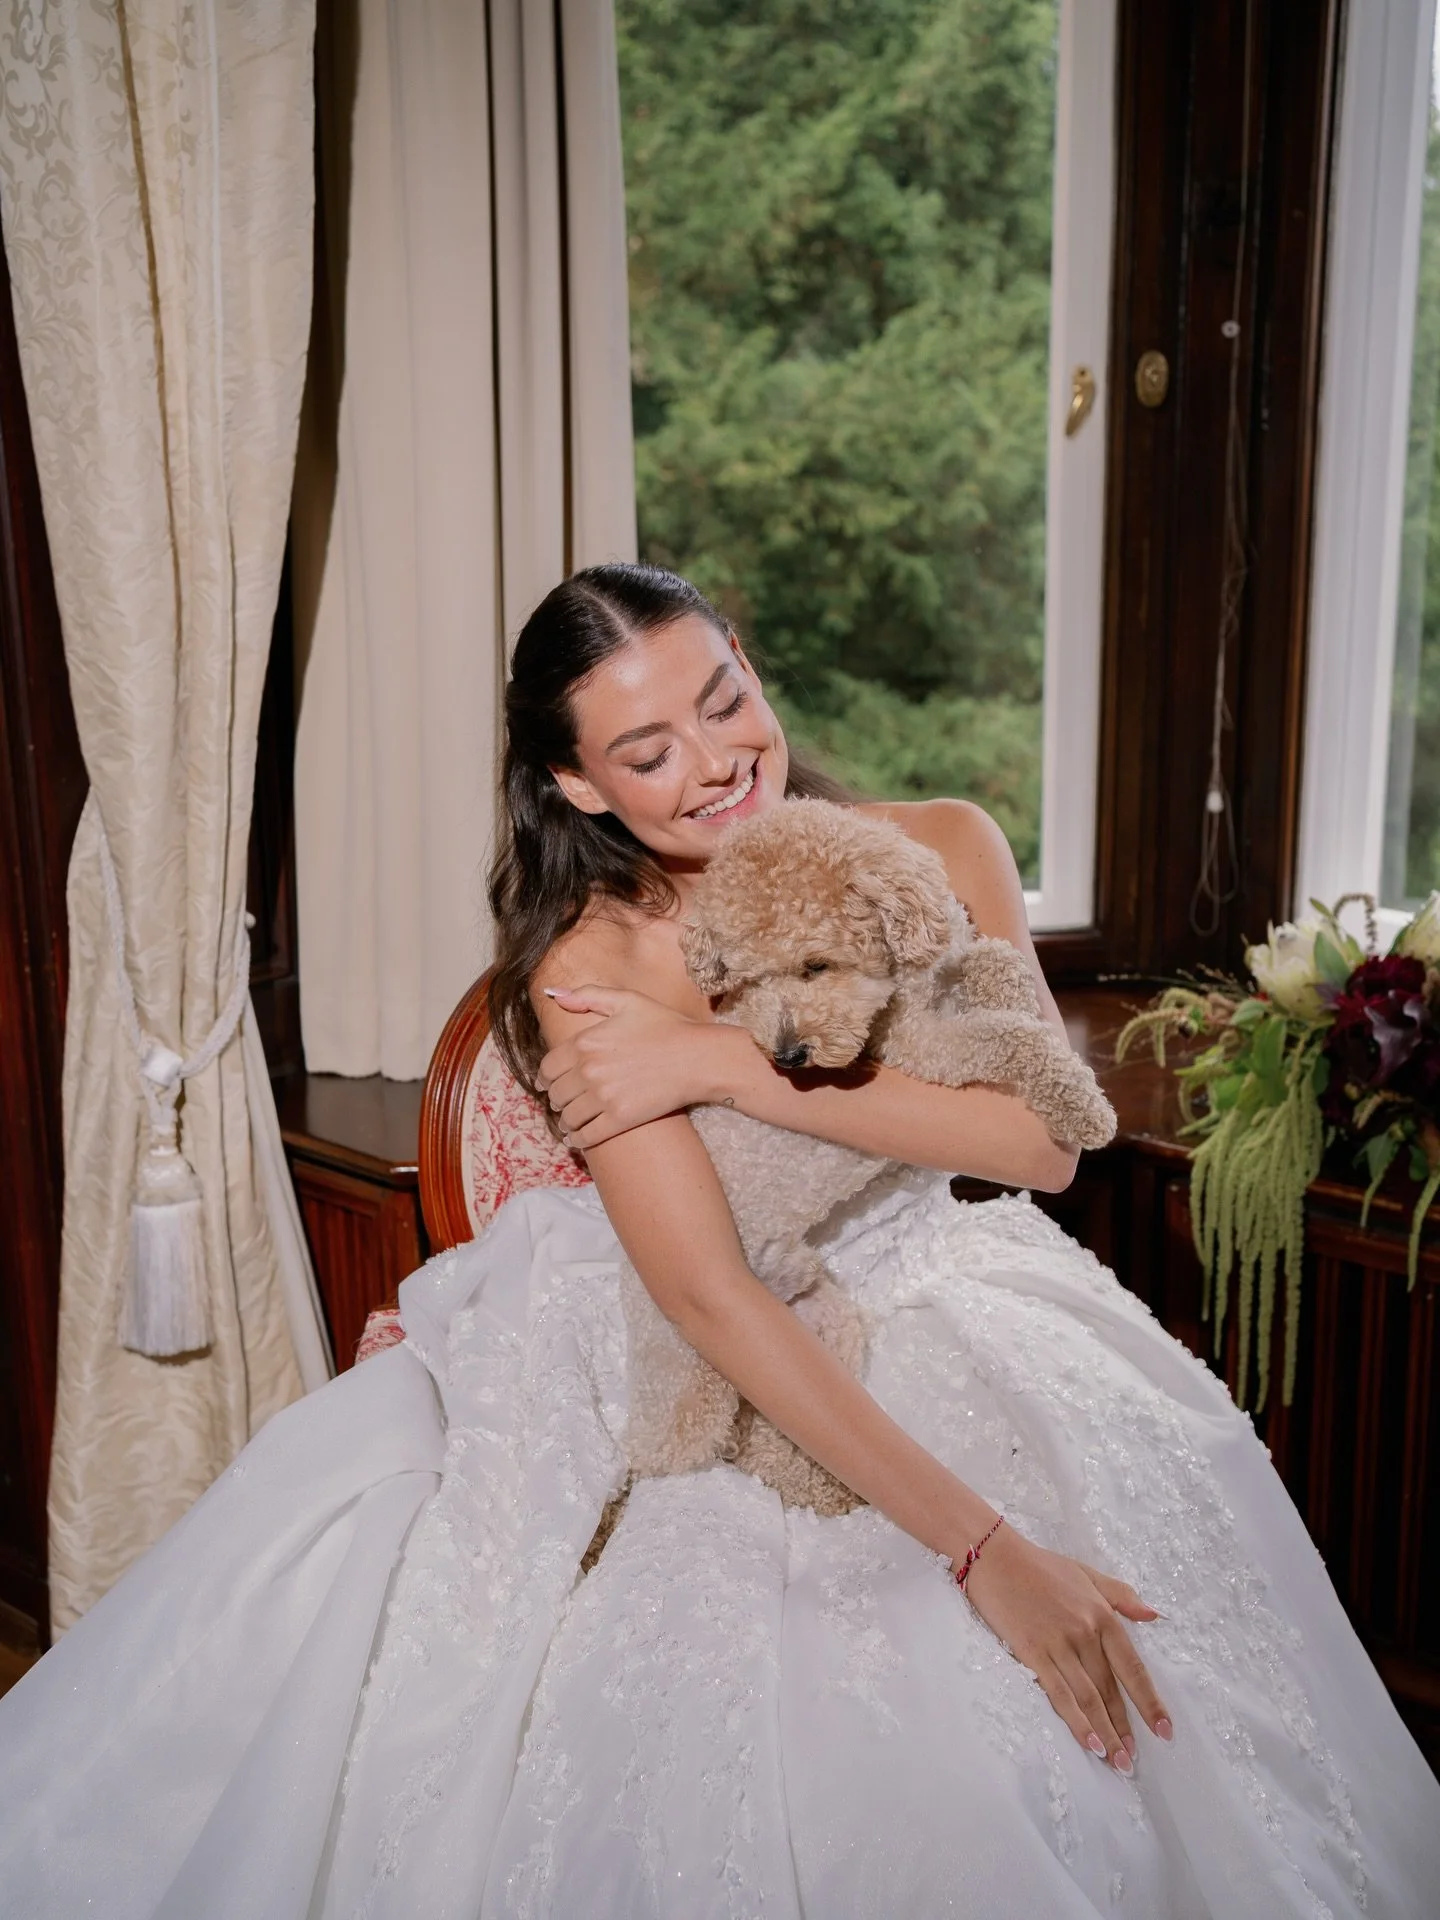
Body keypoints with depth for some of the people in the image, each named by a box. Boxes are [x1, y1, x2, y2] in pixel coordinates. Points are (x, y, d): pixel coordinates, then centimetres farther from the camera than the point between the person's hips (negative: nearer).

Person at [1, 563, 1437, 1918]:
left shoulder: (937, 852, -7)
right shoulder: (589, 960, -15)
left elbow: (1043, 1139, -18)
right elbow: (712, 1300, -22)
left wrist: (734, 1063, -26)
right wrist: (983, 1546, -28)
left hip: (930, 1315, 2)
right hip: (718, 1373, -1)